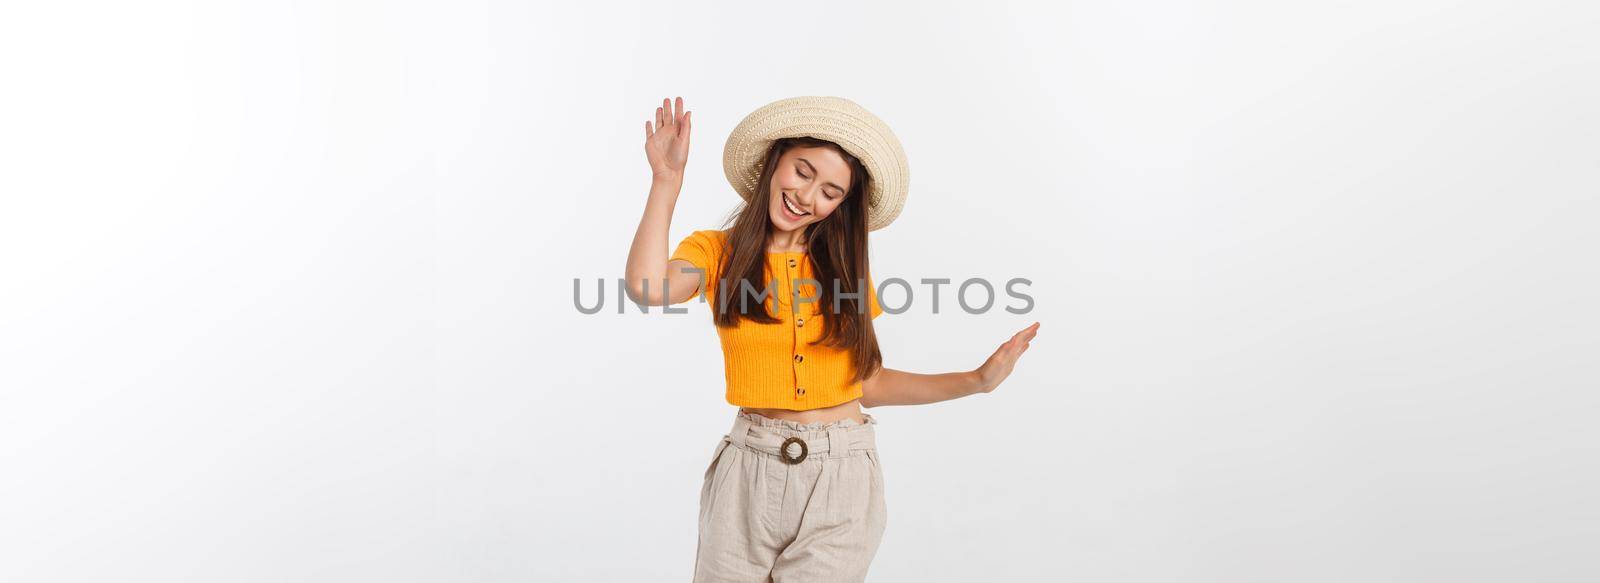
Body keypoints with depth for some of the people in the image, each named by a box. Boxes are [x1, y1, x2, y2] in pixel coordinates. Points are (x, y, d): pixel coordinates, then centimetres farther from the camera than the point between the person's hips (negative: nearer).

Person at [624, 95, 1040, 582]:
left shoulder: (843, 266, 7)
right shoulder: (716, 250, -1)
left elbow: (869, 383, 8)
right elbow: (647, 287, -24)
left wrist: (977, 380, 3)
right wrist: (667, 180, -17)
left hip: (843, 475, 2)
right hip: (751, 471, -1)